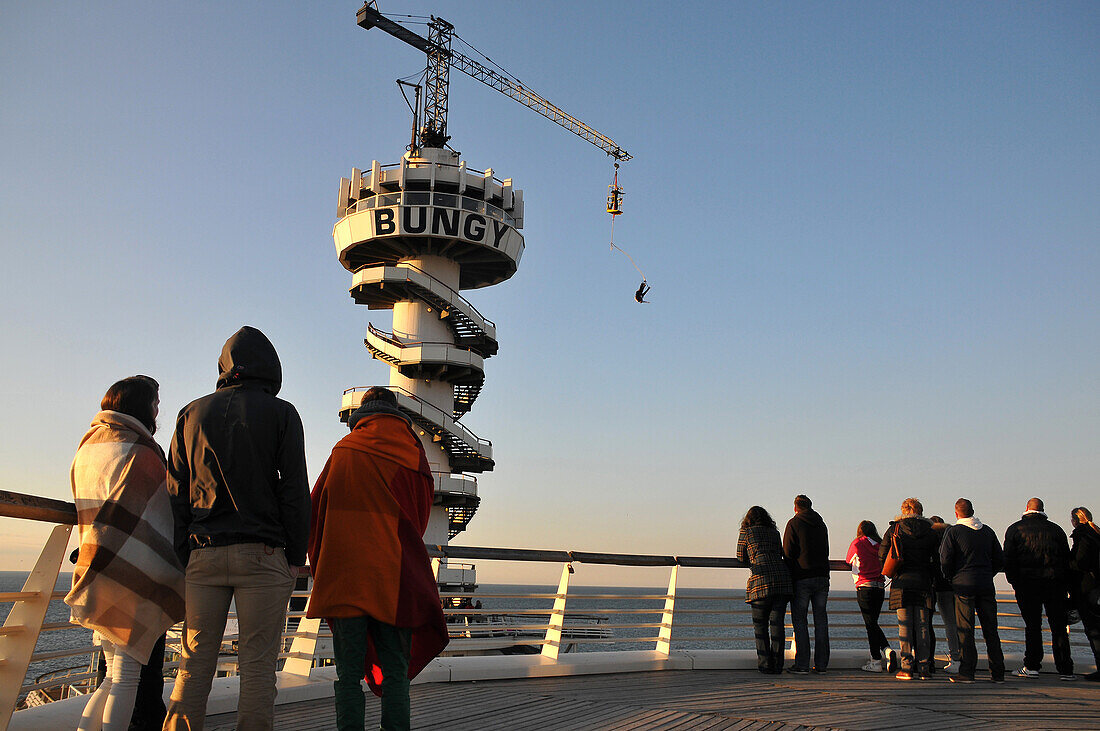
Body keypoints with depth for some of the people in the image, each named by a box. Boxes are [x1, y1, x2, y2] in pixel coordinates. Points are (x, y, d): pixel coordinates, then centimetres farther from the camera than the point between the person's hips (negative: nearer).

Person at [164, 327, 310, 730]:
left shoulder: (192, 413, 14)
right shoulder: (280, 413, 3)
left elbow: (175, 494, 10)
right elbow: (294, 490, -3)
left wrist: (183, 557, 11)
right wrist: (295, 556, 1)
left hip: (203, 553, 3)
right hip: (262, 555, -3)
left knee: (194, 664, 8)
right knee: (258, 665, 0)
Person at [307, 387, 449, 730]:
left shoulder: (344, 451, 4)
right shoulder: (414, 455, 5)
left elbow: (316, 508, 9)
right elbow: (421, 516, 12)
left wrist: (322, 566, 23)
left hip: (345, 576, 0)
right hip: (396, 577, 1)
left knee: (348, 671, 5)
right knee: (395, 671, 7)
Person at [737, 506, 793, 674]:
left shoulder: (746, 532, 11)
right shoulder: (774, 532, 21)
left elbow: (741, 558, 16)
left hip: (761, 580, -3)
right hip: (782, 577, 4)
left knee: (760, 624, 7)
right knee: (777, 622, 6)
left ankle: (765, 664, 3)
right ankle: (777, 665, 6)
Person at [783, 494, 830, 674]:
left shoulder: (794, 523, -4)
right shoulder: (821, 524, 14)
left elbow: (788, 553, -8)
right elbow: (825, 551, 18)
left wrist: (790, 575, 2)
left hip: (802, 578, -5)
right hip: (822, 576, 5)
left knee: (799, 620, -1)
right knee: (821, 620, 9)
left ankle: (802, 664, -3)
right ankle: (821, 664, 10)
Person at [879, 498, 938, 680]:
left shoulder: (894, 529, 1)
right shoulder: (930, 532, 5)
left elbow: (881, 556, 4)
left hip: (901, 583, -1)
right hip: (923, 582, 2)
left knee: (905, 627, 1)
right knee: (922, 626, 7)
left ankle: (907, 667, 0)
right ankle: (924, 668, 7)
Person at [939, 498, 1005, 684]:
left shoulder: (953, 531, -4)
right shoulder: (988, 531, 11)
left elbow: (945, 559, -10)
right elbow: (1000, 560, 12)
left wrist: (950, 578, 6)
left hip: (964, 586, -4)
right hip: (986, 585, 4)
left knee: (965, 630, -2)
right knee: (990, 630, 9)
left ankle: (967, 672, -4)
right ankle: (998, 673, 13)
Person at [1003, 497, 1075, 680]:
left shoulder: (1015, 529, 5)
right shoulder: (1056, 529, 10)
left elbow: (1009, 560, 0)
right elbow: (1067, 560, 10)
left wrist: (1015, 583, 6)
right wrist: (1066, 587, 13)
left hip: (1027, 583, -1)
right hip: (1055, 583, 1)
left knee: (1032, 626, 4)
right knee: (1059, 626, 6)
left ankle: (1032, 666, 3)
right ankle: (1065, 670, 7)